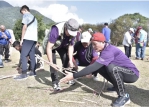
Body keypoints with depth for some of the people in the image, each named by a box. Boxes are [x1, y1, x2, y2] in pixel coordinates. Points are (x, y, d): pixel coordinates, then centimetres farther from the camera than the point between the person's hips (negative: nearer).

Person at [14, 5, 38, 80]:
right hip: (34, 38, 9)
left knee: (23, 56, -10)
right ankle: (33, 71, 15)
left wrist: (22, 39, -7)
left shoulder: (26, 15, 2)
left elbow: (25, 27, -9)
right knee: (32, 56, 11)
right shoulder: (34, 17, 27)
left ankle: (24, 74, -13)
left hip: (28, 38, -8)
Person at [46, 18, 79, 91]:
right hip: (51, 45, -4)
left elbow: (71, 46, -16)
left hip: (62, 45, 4)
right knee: (53, 62, -17)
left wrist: (70, 60, -24)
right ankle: (55, 82, -9)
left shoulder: (73, 32, -27)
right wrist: (51, 63, -44)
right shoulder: (55, 30, -43)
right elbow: (49, 48, -40)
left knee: (66, 60, -5)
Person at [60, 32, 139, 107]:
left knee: (112, 68, -35)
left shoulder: (109, 51, -30)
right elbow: (96, 66, 12)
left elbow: (94, 66, -38)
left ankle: (124, 96, -16)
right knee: (100, 68, 0)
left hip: (132, 74, -9)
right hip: (122, 71, 9)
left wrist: (74, 76, -38)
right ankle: (117, 86, 17)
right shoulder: (105, 49, 0)